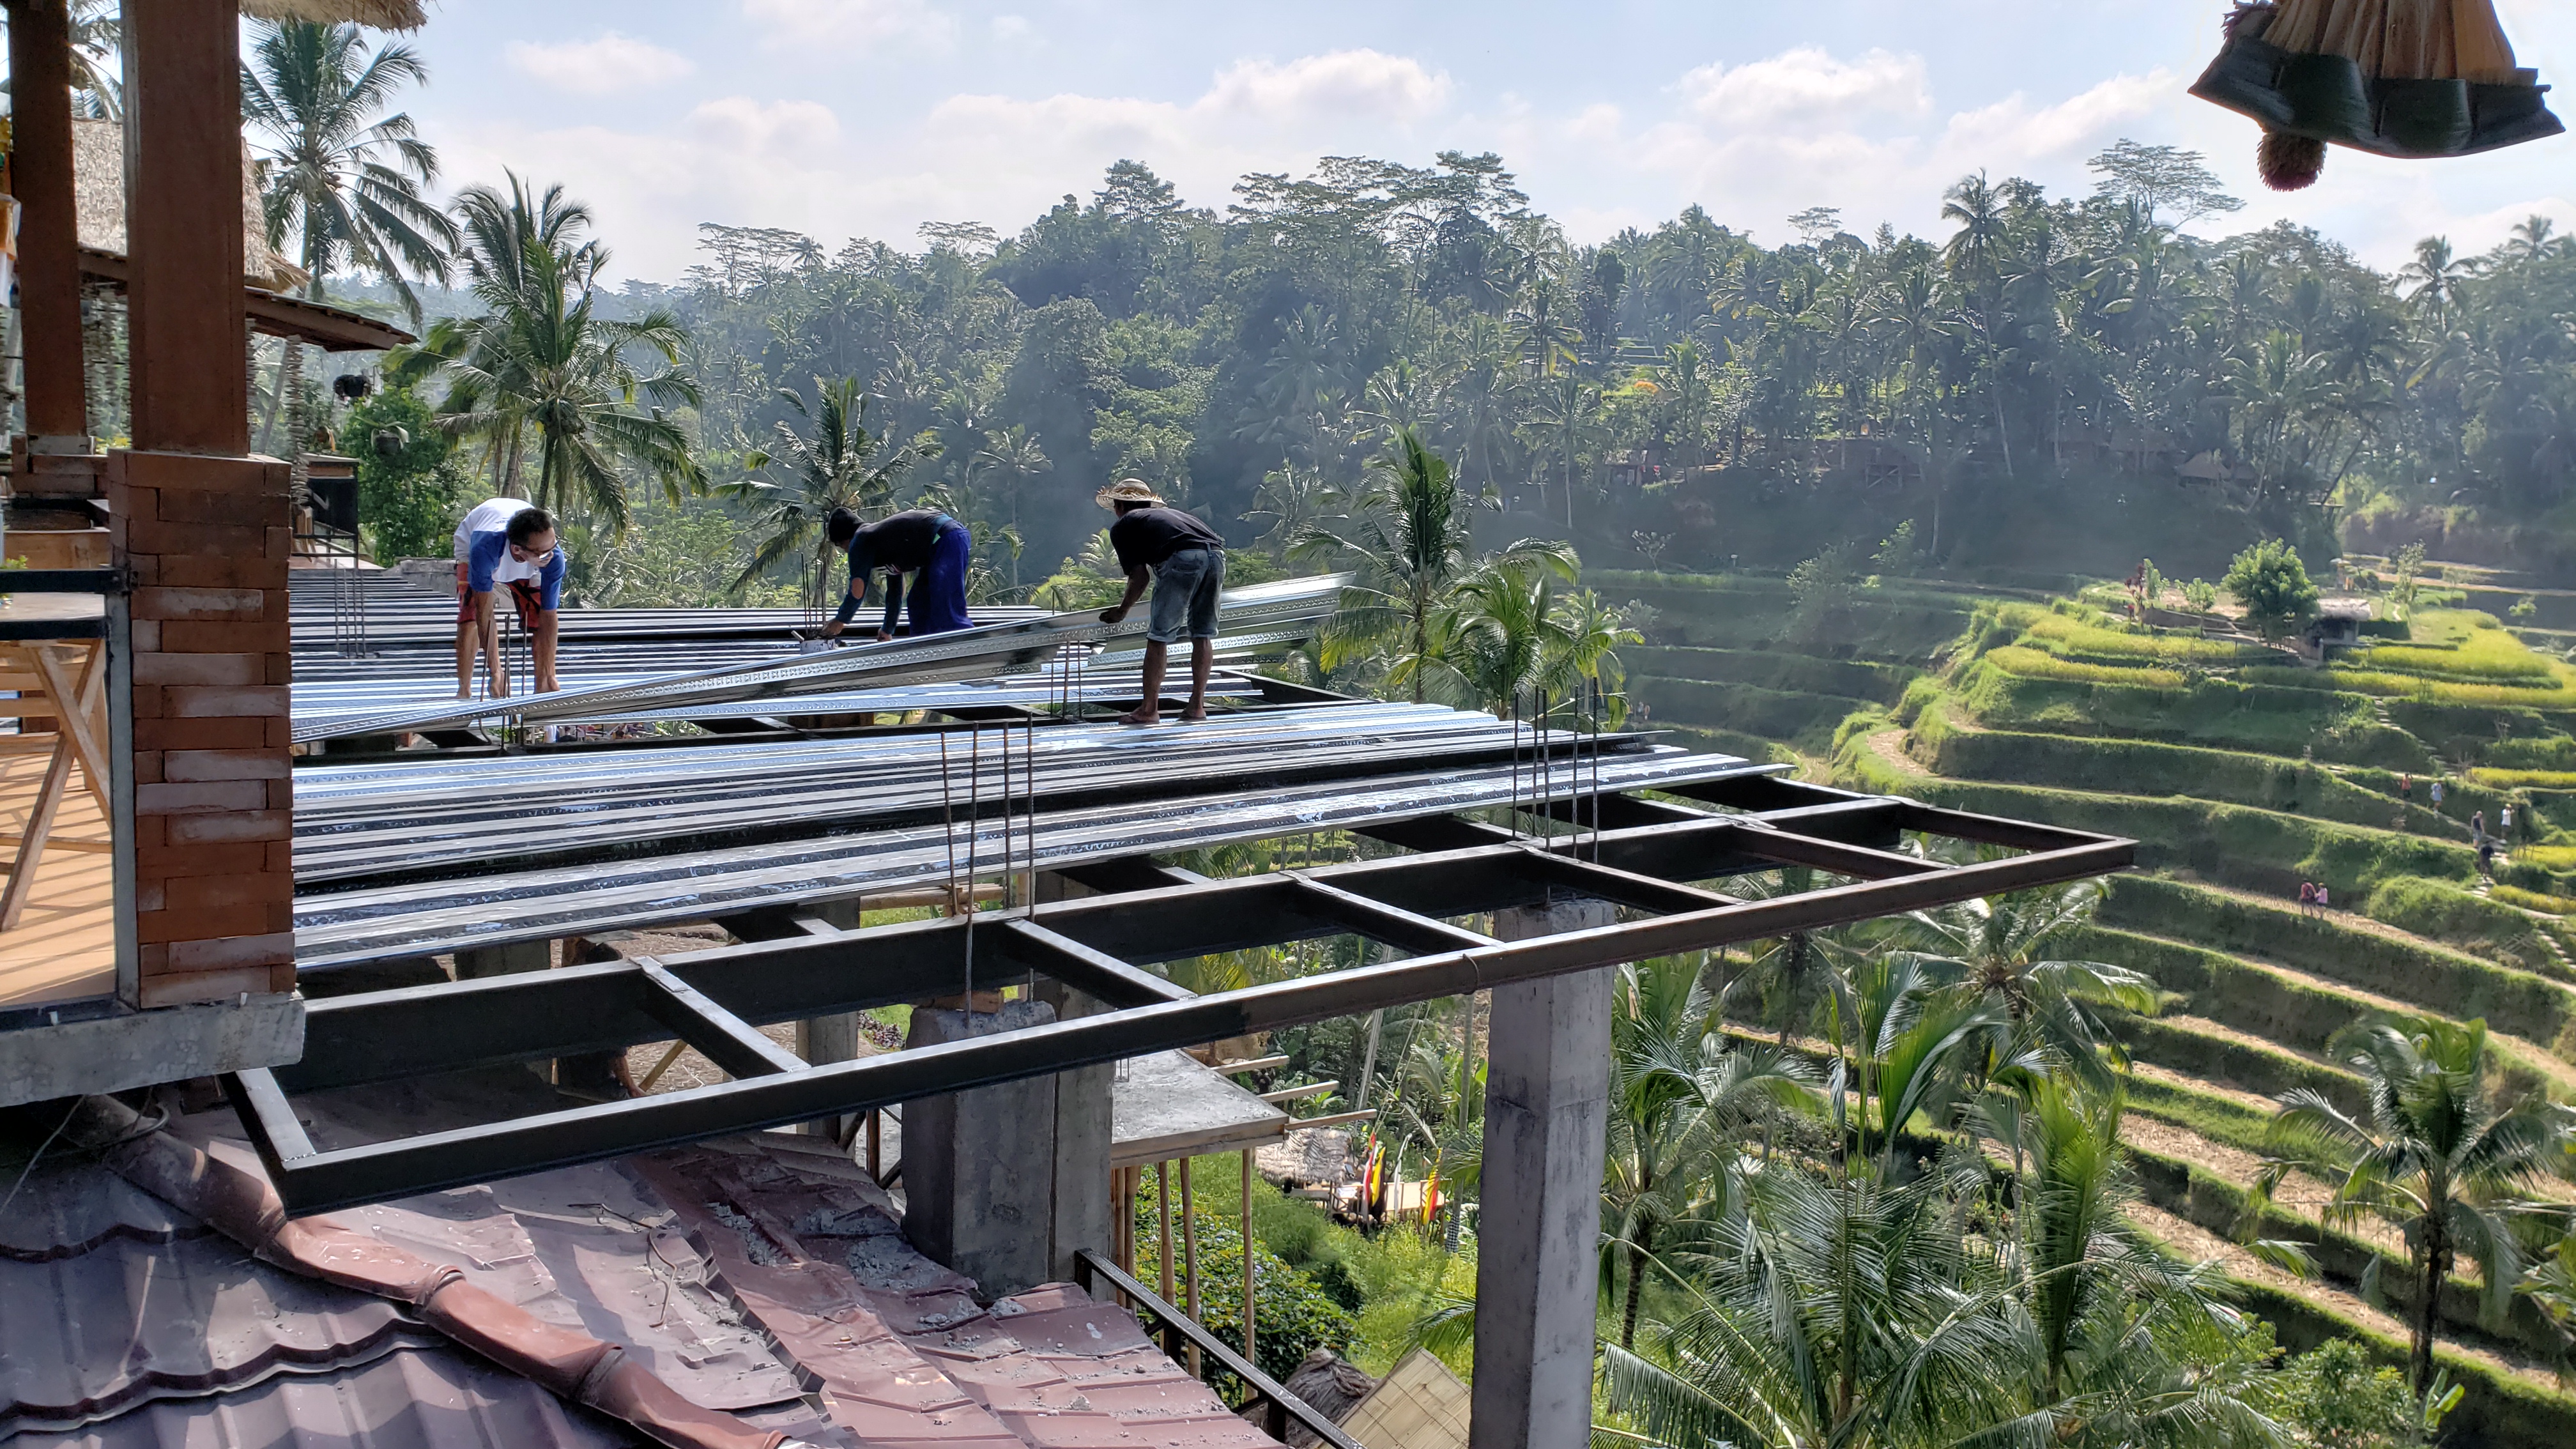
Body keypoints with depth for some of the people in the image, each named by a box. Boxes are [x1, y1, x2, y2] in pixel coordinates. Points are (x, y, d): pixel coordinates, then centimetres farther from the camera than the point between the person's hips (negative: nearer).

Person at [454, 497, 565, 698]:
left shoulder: (554, 559, -40)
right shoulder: (484, 549, -48)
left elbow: (548, 618, -32)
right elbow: (485, 613, -40)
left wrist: (549, 676, -33)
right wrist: (495, 671, -40)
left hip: (528, 567, 2)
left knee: (539, 619, -11)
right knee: (470, 617, -20)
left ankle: (543, 688, 3)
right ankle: (464, 690, -11)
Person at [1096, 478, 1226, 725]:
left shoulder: (1122, 526, 21)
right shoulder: (1169, 513, 38)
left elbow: (1140, 576, 12)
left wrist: (1122, 611, 28)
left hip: (1182, 560, -6)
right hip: (1216, 555, 6)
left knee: (1159, 637, 4)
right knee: (1203, 635, 16)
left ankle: (1149, 710, 6)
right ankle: (1197, 706, 16)